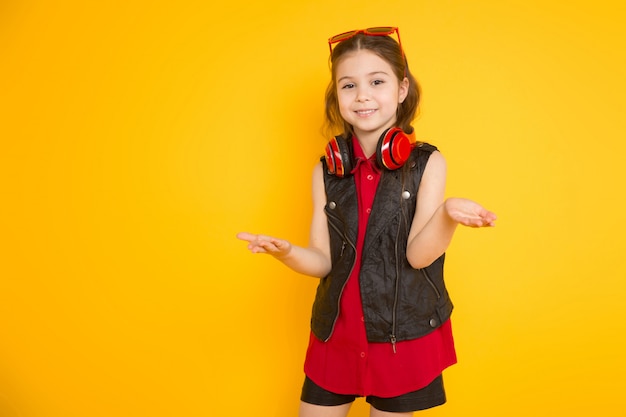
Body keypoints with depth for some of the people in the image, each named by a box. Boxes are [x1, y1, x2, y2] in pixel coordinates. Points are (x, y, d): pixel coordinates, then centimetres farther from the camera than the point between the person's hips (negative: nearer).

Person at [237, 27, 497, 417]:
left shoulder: (427, 163, -7)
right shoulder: (326, 171, 1)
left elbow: (418, 254, -15)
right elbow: (323, 261, 0)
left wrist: (449, 213, -33)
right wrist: (287, 253, -21)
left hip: (404, 336, -2)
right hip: (336, 333, 3)